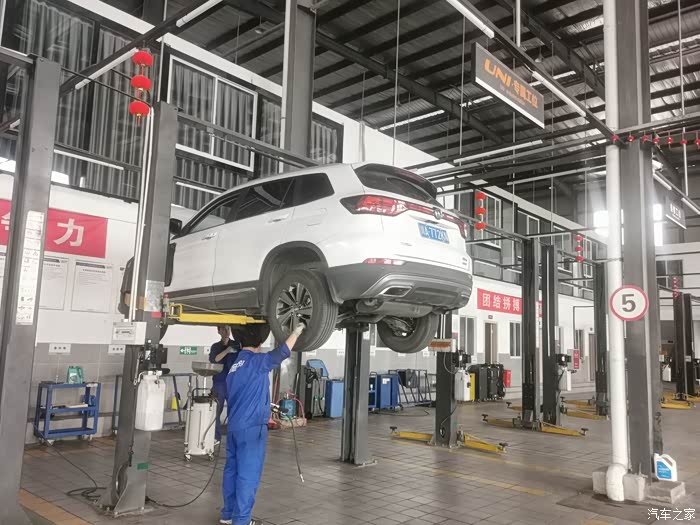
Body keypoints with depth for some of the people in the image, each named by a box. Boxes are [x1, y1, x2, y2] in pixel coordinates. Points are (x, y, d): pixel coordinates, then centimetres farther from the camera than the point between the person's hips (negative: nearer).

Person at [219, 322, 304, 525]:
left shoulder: (235, 365, 14)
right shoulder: (256, 361, -14)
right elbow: (282, 352, -12)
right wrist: (296, 331, 1)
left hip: (234, 426, 9)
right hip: (251, 427, -9)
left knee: (232, 470, 14)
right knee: (248, 474, -2)